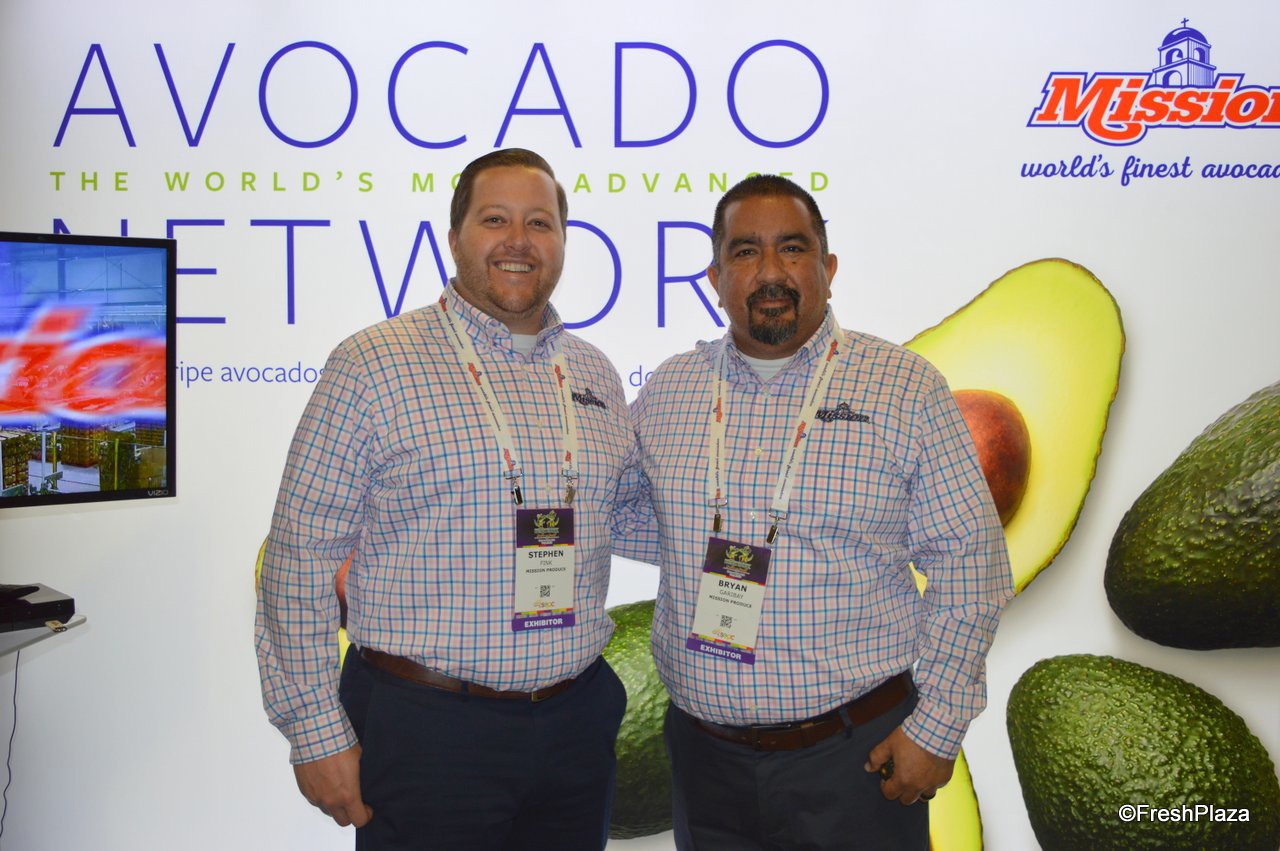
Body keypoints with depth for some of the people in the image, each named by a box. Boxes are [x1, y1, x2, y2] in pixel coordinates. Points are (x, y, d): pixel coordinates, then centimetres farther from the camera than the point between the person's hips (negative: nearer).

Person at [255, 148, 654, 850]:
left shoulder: (595, 375, 8)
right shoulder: (375, 363, -8)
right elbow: (300, 553, -8)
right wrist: (315, 731, -9)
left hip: (576, 723, 5)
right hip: (424, 731, -5)